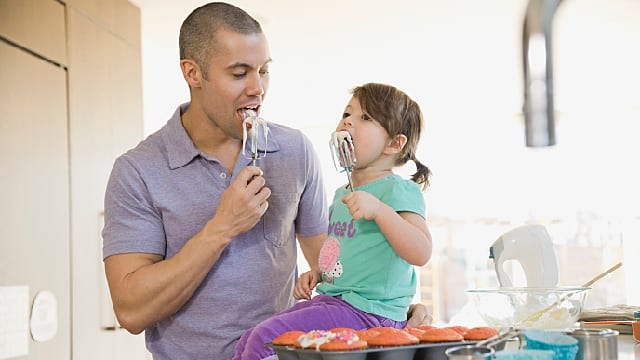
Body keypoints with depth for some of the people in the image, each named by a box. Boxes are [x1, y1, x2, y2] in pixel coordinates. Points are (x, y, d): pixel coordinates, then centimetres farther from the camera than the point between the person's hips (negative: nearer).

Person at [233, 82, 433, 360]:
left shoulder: (398, 191, -10)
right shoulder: (342, 194, 17)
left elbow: (421, 253, -23)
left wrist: (379, 210, -30)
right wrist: (317, 273, 14)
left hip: (370, 311, -9)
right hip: (332, 299, 9)